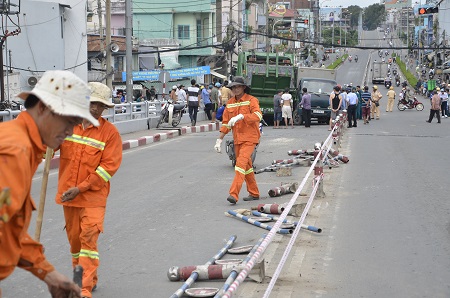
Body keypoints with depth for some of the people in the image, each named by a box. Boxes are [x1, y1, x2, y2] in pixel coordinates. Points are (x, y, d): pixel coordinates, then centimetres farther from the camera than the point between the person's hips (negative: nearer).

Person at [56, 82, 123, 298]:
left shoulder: (110, 132, -6)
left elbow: (109, 166, -11)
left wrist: (80, 188, -15)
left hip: (93, 196, -4)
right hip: (68, 195, 4)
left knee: (89, 238, -12)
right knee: (74, 238, 13)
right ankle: (88, 279, 31)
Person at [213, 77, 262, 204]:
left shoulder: (251, 100, -8)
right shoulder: (230, 103, 10)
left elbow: (258, 116, -26)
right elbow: (225, 123, 13)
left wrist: (240, 116, -36)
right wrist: (219, 140, 8)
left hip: (249, 138, -7)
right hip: (237, 139, 7)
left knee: (241, 163, -18)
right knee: (247, 166, 15)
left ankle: (234, 194, -24)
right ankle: (254, 193, 27)